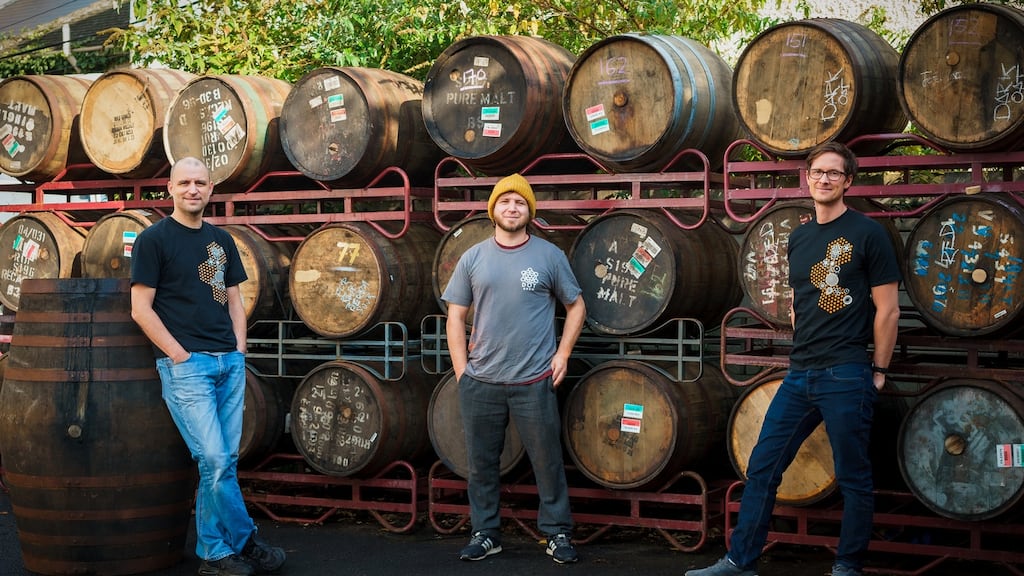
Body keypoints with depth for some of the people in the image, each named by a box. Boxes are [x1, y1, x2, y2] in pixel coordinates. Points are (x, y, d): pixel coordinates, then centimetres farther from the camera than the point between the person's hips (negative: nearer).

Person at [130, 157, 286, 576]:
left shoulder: (221, 241, 15)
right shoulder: (154, 239, -3)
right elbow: (141, 309, -7)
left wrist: (239, 350, 6)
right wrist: (181, 355, -11)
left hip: (229, 363, 6)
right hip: (185, 364, -6)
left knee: (222, 461, 5)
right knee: (214, 460, -11)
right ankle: (246, 542, 4)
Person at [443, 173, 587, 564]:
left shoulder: (549, 256, 1)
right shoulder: (473, 258, 5)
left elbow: (576, 305, 9)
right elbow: (456, 315, 7)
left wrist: (563, 353, -1)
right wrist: (461, 369, 0)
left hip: (534, 382, -2)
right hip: (480, 383, 2)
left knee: (547, 462, 3)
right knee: (482, 463, 10)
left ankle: (558, 533, 15)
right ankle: (485, 533, 22)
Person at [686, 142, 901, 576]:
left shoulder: (867, 233, -5)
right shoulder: (799, 238, 12)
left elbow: (887, 308, -5)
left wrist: (878, 370, -5)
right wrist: (803, 351, 14)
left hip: (846, 376, -6)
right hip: (799, 376, 6)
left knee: (853, 477, 4)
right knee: (761, 467, 6)